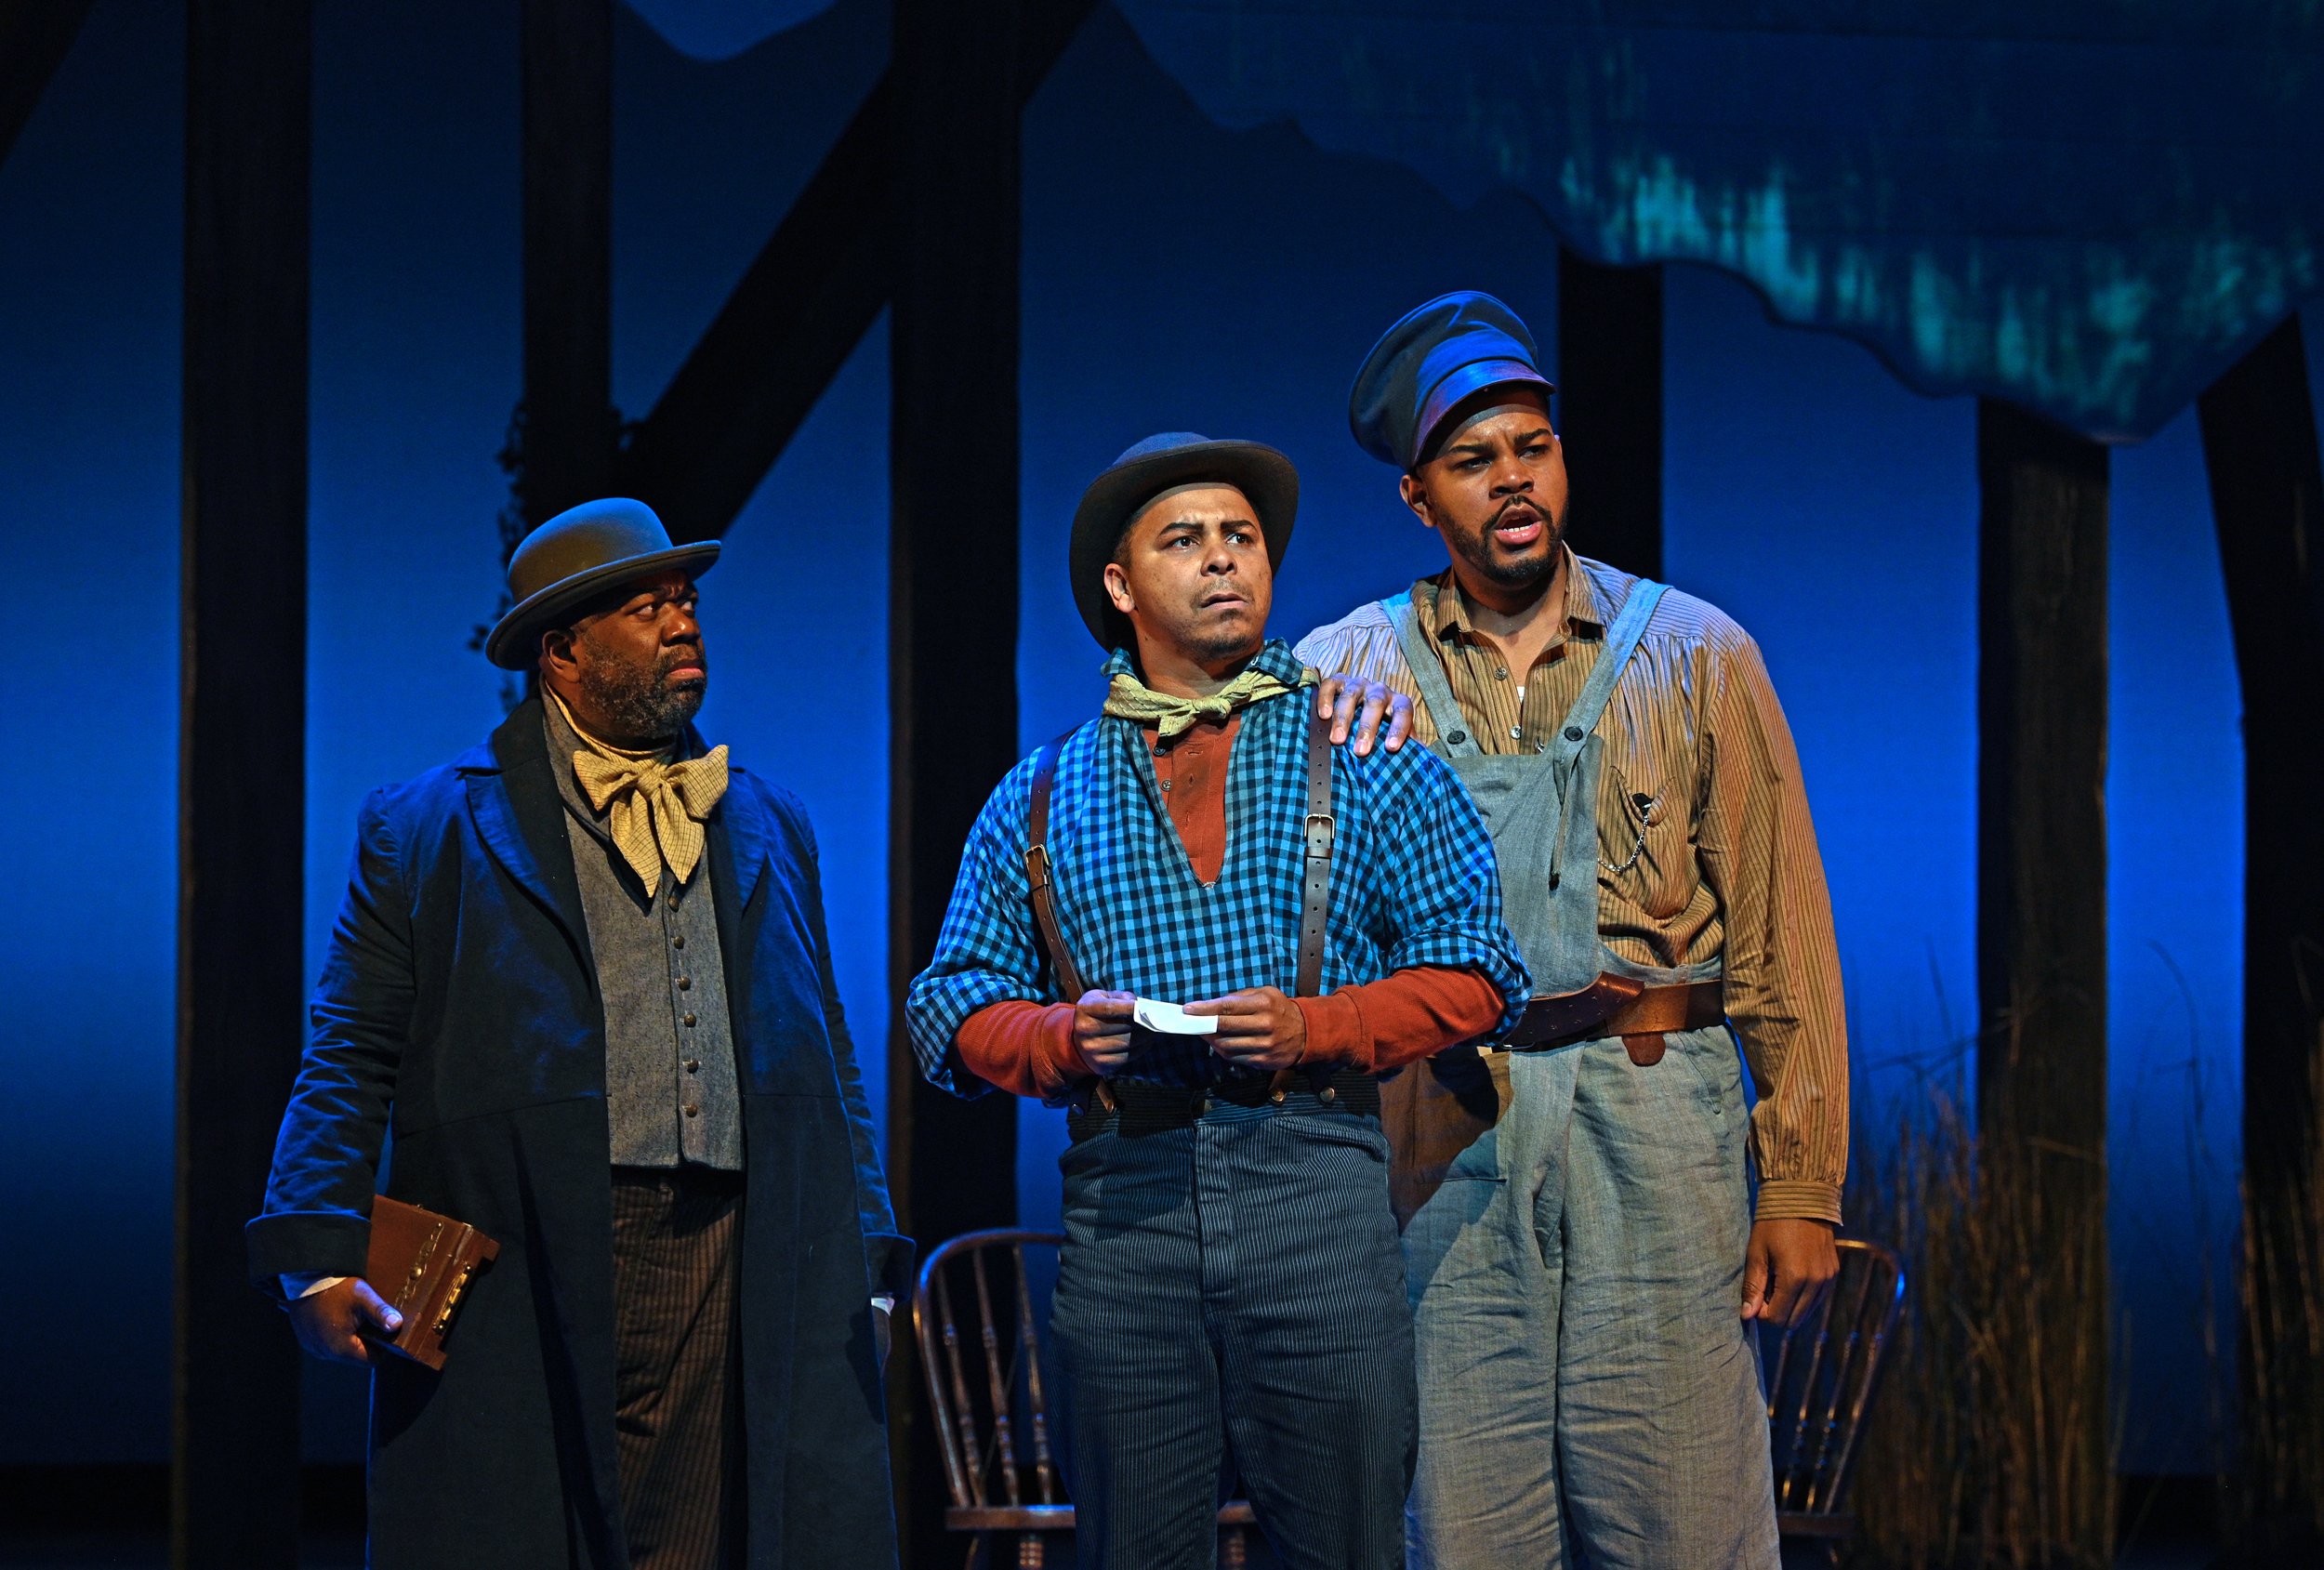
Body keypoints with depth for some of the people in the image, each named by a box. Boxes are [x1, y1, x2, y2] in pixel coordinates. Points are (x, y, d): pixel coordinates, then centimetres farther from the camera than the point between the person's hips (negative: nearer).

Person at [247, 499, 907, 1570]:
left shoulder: (770, 830, 20)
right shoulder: (428, 833, 7)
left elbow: (831, 1068, 22)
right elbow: (349, 1064, 2)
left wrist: (864, 1270, 13)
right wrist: (318, 1259, -11)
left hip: (738, 1290, 3)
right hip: (517, 1292, -3)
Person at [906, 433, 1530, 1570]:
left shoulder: (1364, 758, 11)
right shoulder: (1042, 797, 16)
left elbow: (1472, 965, 5)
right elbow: (955, 1004, 13)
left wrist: (1313, 1028, -10)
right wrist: (1064, 1037, -8)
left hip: (1314, 1186, -1)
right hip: (1123, 1202, 1)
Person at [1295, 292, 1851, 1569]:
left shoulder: (1695, 657, 7)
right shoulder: (1344, 675, 8)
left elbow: (1778, 937, 4)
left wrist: (1801, 1186, -2)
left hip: (1656, 1126, -1)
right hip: (1445, 1142, 1)